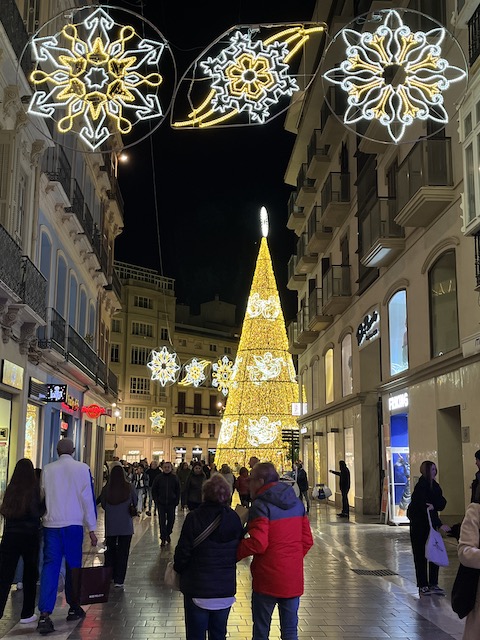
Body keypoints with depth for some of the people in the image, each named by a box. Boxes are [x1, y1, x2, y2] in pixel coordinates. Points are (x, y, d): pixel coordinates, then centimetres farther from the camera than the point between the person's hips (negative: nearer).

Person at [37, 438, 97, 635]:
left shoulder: (47, 470, 3)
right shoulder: (82, 469, -3)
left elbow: (42, 497, 13)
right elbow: (88, 498, -2)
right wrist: (92, 528, 3)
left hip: (51, 524, 2)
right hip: (73, 524, -1)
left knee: (50, 566, 0)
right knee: (73, 566, 12)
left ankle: (44, 614, -10)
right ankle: (74, 608, 22)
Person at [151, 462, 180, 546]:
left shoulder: (174, 478, 0)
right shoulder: (158, 478, -2)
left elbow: (178, 491, 6)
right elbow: (154, 490, 4)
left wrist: (177, 501, -1)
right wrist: (156, 500, -3)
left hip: (171, 503, 1)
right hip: (161, 503, -1)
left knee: (171, 520, 9)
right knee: (162, 521, -2)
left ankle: (168, 534, 29)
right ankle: (163, 538, 3)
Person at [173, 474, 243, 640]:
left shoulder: (193, 518, -16)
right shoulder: (234, 519, -4)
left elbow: (183, 552, -13)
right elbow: (239, 552, 4)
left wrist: (178, 569, 5)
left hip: (198, 589, -3)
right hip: (225, 589, 4)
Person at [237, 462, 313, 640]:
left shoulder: (261, 506, -15)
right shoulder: (296, 503, 6)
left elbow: (258, 544, -23)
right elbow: (307, 540, 8)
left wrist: (235, 552, -9)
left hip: (268, 579, -6)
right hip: (294, 578, 6)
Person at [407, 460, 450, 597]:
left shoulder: (434, 485, 7)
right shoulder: (420, 487, -16)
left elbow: (442, 503, -2)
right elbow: (424, 508, -24)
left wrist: (434, 506, -25)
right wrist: (440, 524, -28)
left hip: (431, 525, 7)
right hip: (419, 525, -7)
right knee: (421, 556, 0)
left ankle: (433, 584, 13)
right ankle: (423, 586, 6)